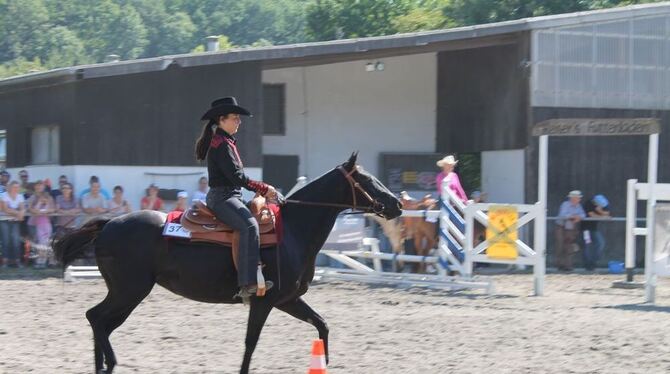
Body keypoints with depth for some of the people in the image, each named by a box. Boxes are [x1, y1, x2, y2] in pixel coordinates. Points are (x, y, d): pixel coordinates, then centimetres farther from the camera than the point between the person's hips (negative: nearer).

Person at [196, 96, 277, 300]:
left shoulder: (227, 142, 21)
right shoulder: (221, 144, -12)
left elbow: (236, 175, 23)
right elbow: (236, 176, -19)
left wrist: (262, 190, 14)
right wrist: (264, 189, -13)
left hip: (229, 196, 11)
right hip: (222, 197, -11)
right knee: (249, 225, -31)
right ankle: (248, 284, -42)